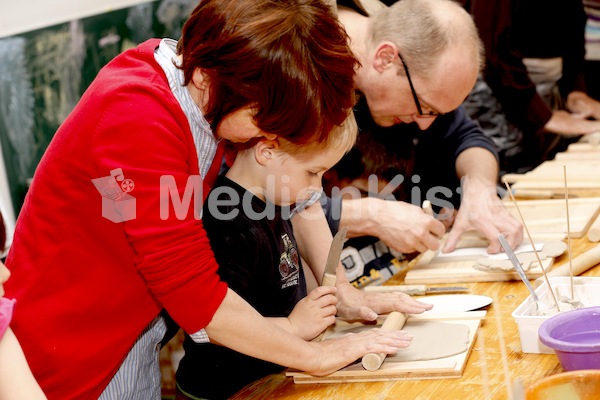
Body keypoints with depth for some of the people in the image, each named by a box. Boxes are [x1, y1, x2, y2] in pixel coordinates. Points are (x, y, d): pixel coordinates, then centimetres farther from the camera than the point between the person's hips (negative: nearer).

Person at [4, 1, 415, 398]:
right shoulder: (138, 118, -30)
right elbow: (194, 295, -28)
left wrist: (341, 294, -2)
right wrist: (318, 356, -19)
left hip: (137, 339, 7)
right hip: (73, 357, -7)